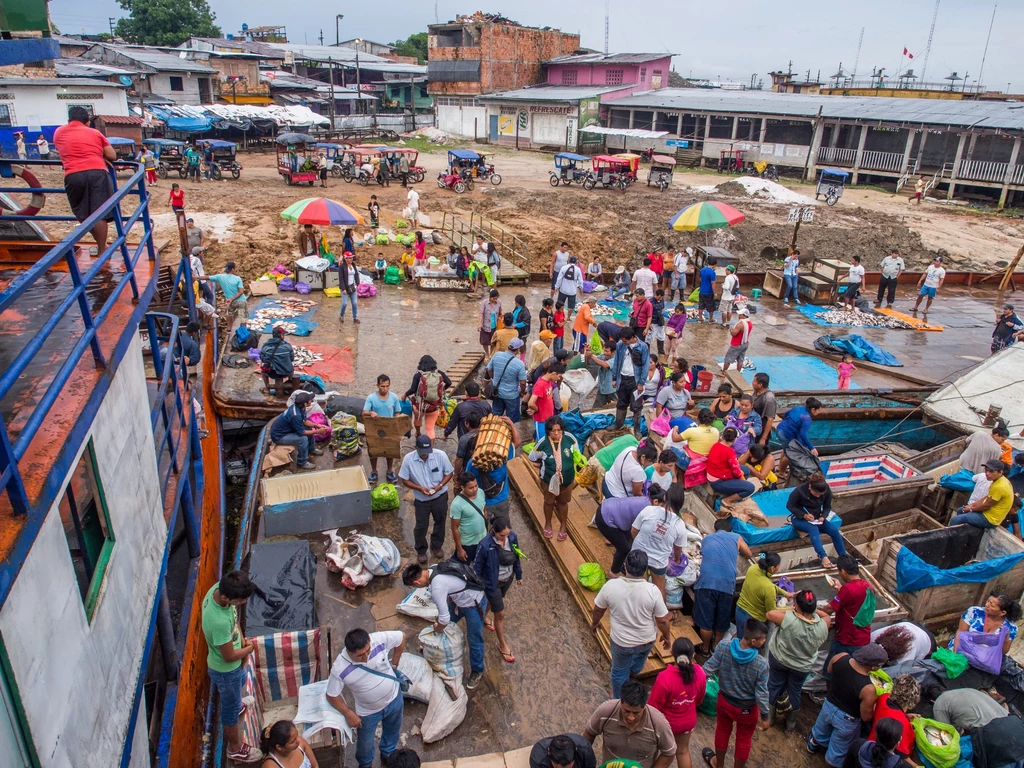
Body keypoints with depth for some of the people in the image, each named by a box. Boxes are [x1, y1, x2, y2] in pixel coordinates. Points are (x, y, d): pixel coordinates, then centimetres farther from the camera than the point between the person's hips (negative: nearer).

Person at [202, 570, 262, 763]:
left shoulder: (219, 587, -23)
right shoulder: (219, 622, -46)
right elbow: (229, 656, -29)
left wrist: (242, 639, -4)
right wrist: (248, 649, -11)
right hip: (225, 668, -7)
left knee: (241, 681, 37)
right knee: (231, 707, 18)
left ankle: (235, 704, 68)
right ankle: (235, 748, 43)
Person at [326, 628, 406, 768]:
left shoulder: (378, 639, -32)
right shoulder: (339, 668, -34)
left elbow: (401, 638, -13)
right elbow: (332, 696, -16)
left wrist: (394, 664, -6)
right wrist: (348, 713, -17)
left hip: (394, 698, 2)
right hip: (368, 712, -2)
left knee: (392, 731, 30)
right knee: (365, 745, 23)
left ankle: (388, 754, 62)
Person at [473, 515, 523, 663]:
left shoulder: (513, 537, -19)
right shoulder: (485, 545, -33)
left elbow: (516, 556, 0)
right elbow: (477, 566, -18)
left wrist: (518, 575, 11)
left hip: (508, 579, 5)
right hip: (492, 583, -5)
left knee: (494, 601, 31)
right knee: (500, 614, 6)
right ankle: (502, 645, 28)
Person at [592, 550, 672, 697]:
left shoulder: (611, 586, -25)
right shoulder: (652, 590, -27)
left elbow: (598, 609, -7)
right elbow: (662, 620, -15)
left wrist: (594, 622, 14)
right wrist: (667, 636, 5)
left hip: (621, 641, -1)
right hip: (647, 640, 1)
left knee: (619, 671, 26)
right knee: (641, 653, 37)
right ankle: (634, 669, 66)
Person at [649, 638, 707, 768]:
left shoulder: (664, 677, -37)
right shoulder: (699, 672, -22)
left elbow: (654, 706, -22)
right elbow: (699, 700, -2)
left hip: (666, 723, -3)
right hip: (688, 721, 3)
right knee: (683, 751, 28)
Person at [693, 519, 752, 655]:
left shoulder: (706, 539, 20)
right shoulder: (736, 538, 17)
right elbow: (749, 555, 33)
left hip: (706, 583, 0)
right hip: (727, 585, 0)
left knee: (705, 620, 13)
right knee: (722, 620, 20)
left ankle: (705, 648, 29)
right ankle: (715, 647, 36)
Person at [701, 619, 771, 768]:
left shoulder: (723, 648, -26)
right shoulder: (761, 664, -31)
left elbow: (708, 670, -15)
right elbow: (761, 694, -20)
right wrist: (765, 717, -4)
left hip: (724, 700, 3)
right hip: (747, 708, -3)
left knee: (722, 732, 29)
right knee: (743, 740, 25)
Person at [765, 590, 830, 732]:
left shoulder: (788, 618, -35)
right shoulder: (822, 626, -24)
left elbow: (769, 614, -18)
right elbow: (826, 615, 0)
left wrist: (790, 610, -10)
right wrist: (811, 609, -5)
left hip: (778, 659, -2)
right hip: (802, 666, 2)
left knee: (774, 686, 22)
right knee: (794, 691, 24)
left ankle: (770, 717, 42)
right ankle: (791, 723, 42)